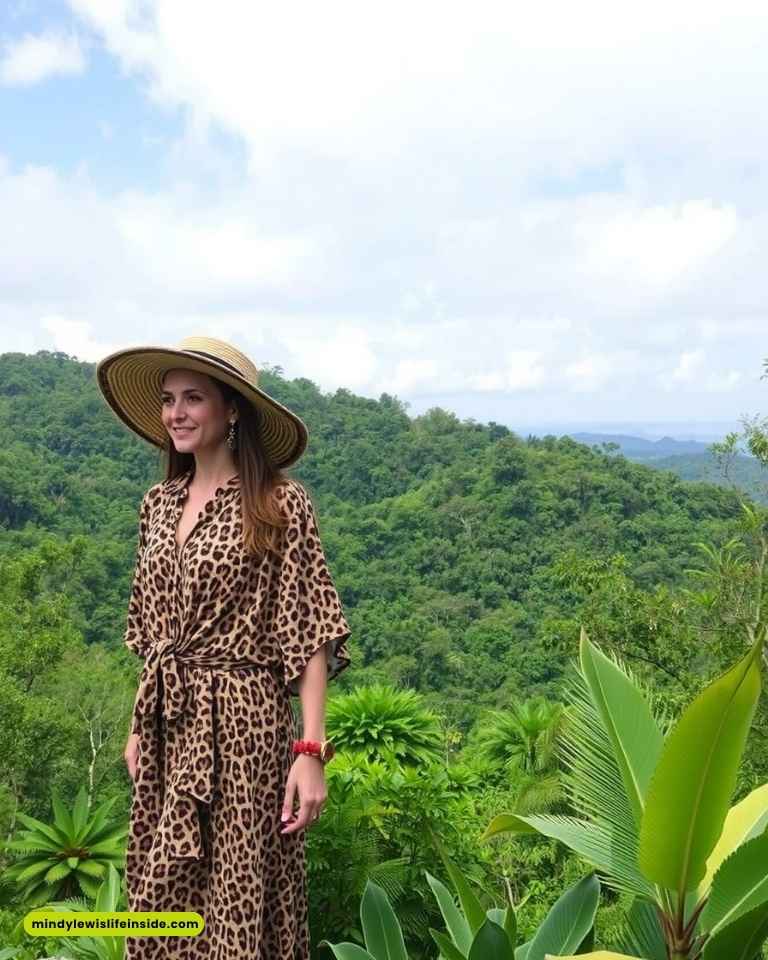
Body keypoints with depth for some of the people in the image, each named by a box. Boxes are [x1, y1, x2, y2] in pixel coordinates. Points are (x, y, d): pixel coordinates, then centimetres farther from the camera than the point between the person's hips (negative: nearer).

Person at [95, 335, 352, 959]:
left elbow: (311, 635, -12)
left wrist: (311, 751, -16)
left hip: (244, 722, -6)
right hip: (168, 724, 6)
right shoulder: (159, 503, 8)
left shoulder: (280, 503, -10)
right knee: (162, 894, 15)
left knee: (239, 902, 4)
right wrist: (139, 726, 15)